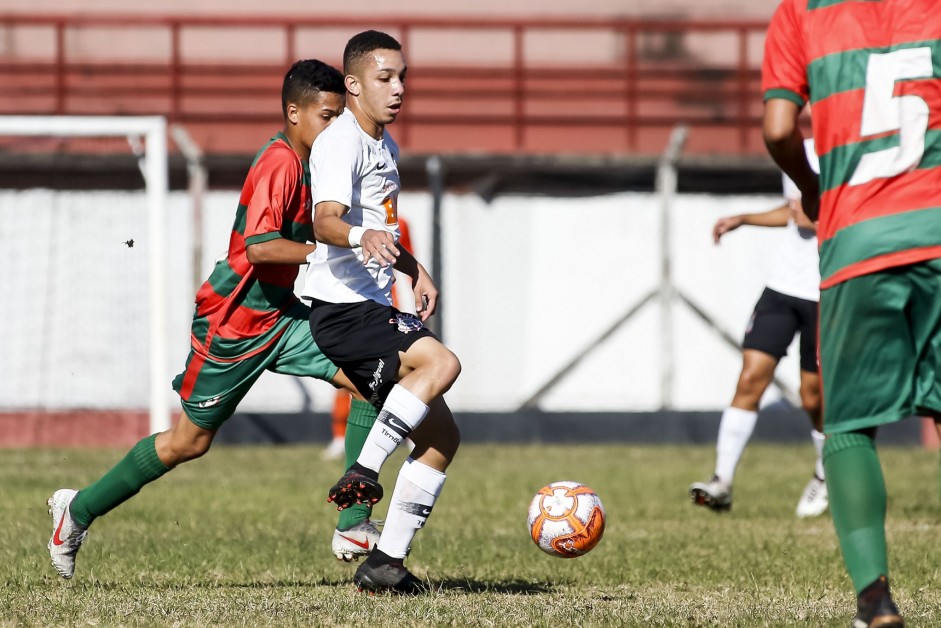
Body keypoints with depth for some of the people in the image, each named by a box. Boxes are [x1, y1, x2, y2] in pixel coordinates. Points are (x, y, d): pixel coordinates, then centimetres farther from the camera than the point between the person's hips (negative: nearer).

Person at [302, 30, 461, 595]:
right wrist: (361, 237, -50)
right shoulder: (342, 143, -12)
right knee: (441, 362, -32)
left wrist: (415, 270, 24)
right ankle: (363, 473, -28)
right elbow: (326, 221, -30)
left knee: (441, 436, 6)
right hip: (343, 310, -10)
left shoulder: (385, 145, 20)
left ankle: (386, 563, 6)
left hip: (374, 313, 10)